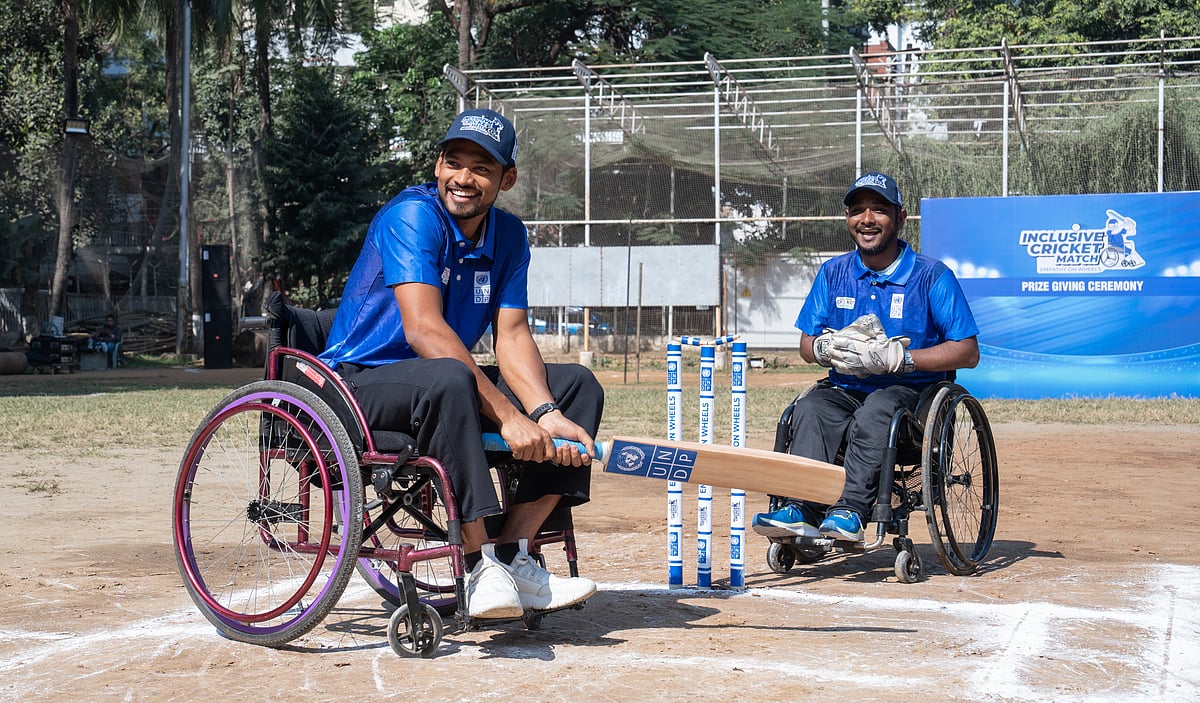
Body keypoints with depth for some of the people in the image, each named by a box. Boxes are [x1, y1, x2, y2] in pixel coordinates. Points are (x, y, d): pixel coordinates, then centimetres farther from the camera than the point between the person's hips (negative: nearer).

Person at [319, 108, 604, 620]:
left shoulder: (508, 235, 6)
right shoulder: (412, 216, -17)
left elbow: (511, 337, -4)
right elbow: (424, 330, -28)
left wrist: (547, 415, -23)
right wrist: (507, 416, -33)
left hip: (453, 382, 8)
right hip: (363, 381, -8)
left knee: (578, 385, -6)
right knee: (448, 380, -39)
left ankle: (513, 557, -15)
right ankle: (481, 569, -33)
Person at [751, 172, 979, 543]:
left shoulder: (932, 275, -1)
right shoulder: (833, 273, 13)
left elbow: (968, 352, -7)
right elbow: (807, 346, 15)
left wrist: (897, 358, -18)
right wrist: (828, 347, -11)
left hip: (910, 392, -4)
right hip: (844, 390, 4)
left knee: (875, 411, -37)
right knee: (810, 409, -29)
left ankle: (850, 511, -48)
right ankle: (801, 509, -43)